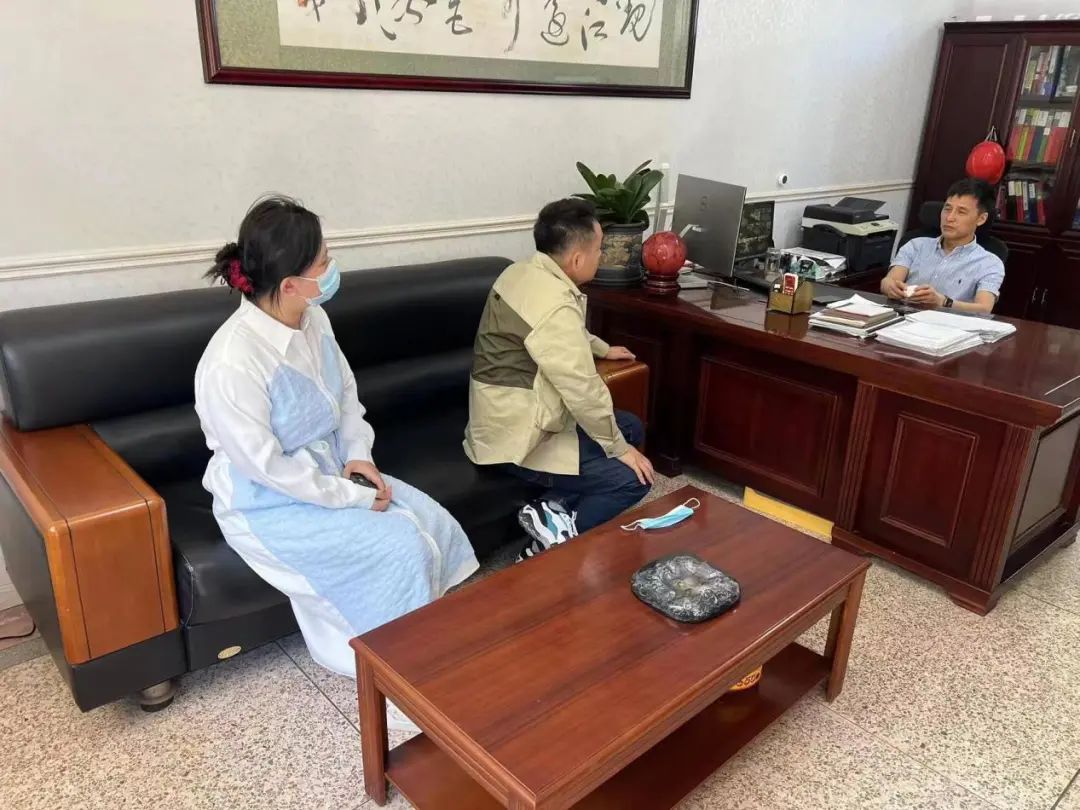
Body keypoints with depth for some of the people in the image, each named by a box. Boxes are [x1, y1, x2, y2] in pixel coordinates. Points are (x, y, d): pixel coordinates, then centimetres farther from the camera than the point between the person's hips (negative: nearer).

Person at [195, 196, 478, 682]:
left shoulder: (312, 318, -6)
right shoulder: (231, 365, -30)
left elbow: (347, 390, 8)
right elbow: (267, 467, -25)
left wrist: (358, 456, -6)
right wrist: (353, 496, -18)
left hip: (331, 471, 7)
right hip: (269, 505, -7)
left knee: (434, 522, -5)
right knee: (400, 548, -19)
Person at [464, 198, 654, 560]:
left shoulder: (524, 272, 4)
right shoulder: (554, 306, -27)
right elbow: (583, 390, -24)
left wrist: (602, 348, 37)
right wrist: (619, 448, -11)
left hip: (510, 415, 10)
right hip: (518, 438, -10)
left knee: (631, 427, 16)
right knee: (632, 479, -10)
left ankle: (555, 509, 6)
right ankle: (558, 540, -1)